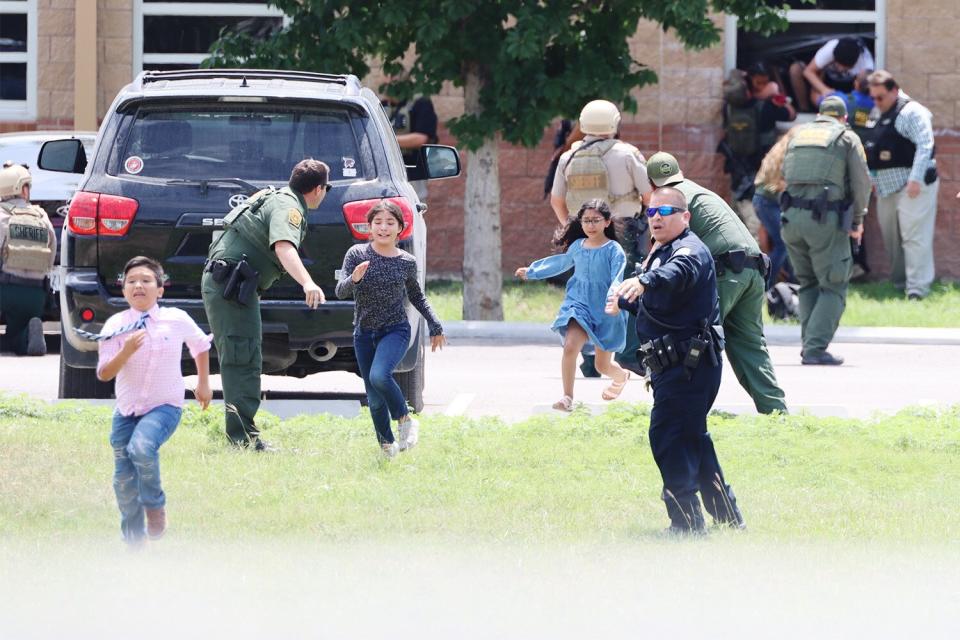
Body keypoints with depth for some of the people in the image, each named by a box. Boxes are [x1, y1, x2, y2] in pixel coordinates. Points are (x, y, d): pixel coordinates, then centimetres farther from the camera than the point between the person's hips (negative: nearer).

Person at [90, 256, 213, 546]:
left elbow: (201, 345, 15)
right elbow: (104, 374, -12)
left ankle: (155, 504, -6)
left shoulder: (177, 320, -7)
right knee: (124, 480, 5)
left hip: (165, 406, -2)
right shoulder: (116, 325, -8)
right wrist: (126, 352, -29)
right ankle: (134, 542, 25)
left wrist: (203, 384, 21)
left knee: (142, 446, -32)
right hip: (127, 410, 2)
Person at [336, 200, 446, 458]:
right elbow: (340, 292, -13)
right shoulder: (357, 254, -6)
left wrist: (435, 326, 16)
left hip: (395, 330, -2)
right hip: (364, 333, 2)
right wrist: (354, 280, -34)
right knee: (374, 399, 5)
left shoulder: (407, 262, -2)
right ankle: (386, 445, 26)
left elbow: (416, 296, 15)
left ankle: (405, 419, -6)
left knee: (379, 376, -29)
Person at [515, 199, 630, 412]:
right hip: (579, 304, 3)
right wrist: (532, 272, 36)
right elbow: (560, 263, 24)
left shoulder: (613, 250, -10)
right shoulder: (577, 247, 5)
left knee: (603, 365, 8)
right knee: (570, 346, -21)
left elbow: (617, 279, -19)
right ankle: (567, 397, -12)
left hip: (605, 310, -3)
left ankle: (622, 377, 45)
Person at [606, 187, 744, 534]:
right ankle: (728, 515, 27)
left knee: (667, 435, -16)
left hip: (688, 364, -11)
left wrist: (644, 281, -57)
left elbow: (678, 272, -40)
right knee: (692, 438, 18)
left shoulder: (690, 250, -14)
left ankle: (686, 520, -17)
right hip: (671, 366, 11)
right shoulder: (661, 253, 19)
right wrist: (623, 303, 51)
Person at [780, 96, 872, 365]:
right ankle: (816, 348, -13)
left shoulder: (798, 135, 19)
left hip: (792, 218, 5)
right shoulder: (847, 138, 6)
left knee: (808, 284, 17)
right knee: (833, 287, -1)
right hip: (826, 220, -5)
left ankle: (810, 344, 10)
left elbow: (785, 175, 18)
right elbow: (861, 181, 1)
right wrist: (858, 220, 12)